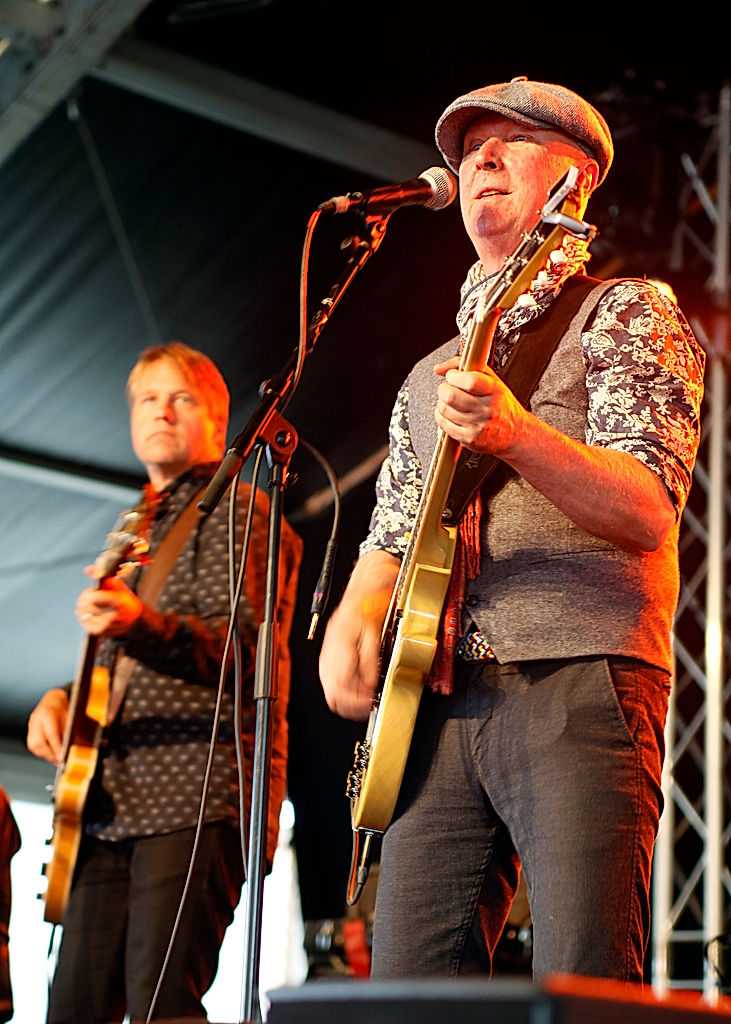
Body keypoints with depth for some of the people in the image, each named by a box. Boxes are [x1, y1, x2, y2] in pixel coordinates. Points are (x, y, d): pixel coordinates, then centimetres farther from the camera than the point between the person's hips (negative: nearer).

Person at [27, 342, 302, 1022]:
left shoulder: (234, 511, -1)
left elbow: (243, 648, -16)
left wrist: (140, 624, -33)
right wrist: (60, 698, 11)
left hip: (198, 793, -8)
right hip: (111, 801, 8)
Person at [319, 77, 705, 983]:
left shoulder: (626, 314, 7)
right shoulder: (431, 374, 27)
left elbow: (649, 513, -9)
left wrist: (516, 436, -26)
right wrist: (352, 620, 3)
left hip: (578, 679, -5)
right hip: (437, 698, 6)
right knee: (407, 988, -2)